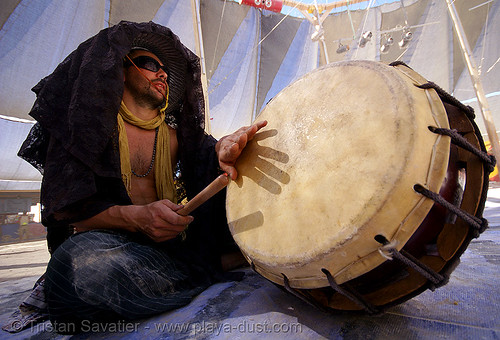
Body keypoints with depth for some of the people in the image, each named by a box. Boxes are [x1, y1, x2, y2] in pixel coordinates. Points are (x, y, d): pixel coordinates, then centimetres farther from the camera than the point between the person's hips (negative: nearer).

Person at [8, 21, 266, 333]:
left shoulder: (175, 133, 16)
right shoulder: (89, 124, 3)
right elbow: (63, 207, -6)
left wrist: (225, 147, -28)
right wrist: (136, 217, -25)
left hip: (174, 236, 2)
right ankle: (216, 266, -19)